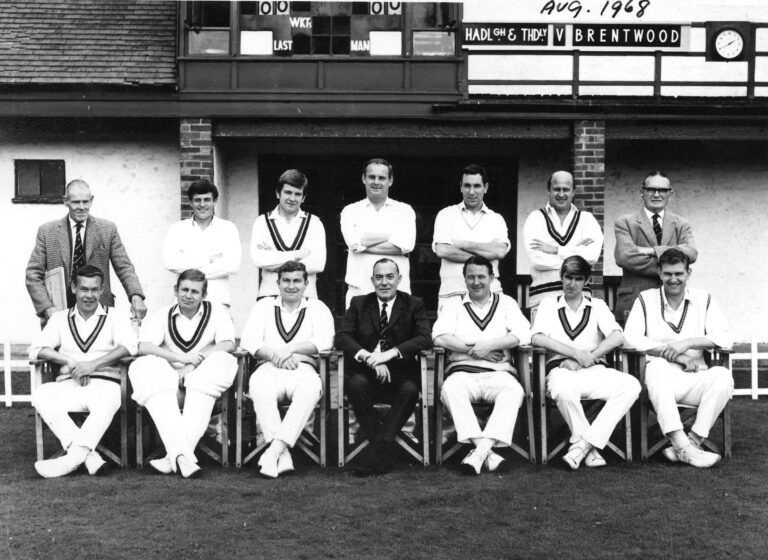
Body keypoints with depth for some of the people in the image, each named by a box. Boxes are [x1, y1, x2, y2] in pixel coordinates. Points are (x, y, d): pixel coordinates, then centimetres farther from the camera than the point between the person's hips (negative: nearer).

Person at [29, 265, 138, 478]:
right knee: (41, 394, -28)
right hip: (69, 385, 3)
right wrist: (69, 362, -9)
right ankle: (90, 456, -36)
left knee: (107, 402, -37)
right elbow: (36, 349, 7)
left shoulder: (115, 317, 13)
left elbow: (128, 346, -6)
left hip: (104, 383, -3)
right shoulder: (60, 318, 20)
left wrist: (94, 364, -17)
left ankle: (73, 457, -39)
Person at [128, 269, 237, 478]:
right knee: (145, 367, -29)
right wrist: (180, 358, -18)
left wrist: (194, 363, -17)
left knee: (220, 362, -33)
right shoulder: (162, 315, 11)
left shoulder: (216, 311, 9)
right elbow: (144, 347, -4)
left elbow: (228, 344, -6)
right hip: (169, 379, 1)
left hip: (203, 382, -1)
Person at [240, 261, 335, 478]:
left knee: (311, 388, -37)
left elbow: (325, 341, 0)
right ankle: (283, 456, -38)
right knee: (259, 387, -35)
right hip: (269, 368, 1)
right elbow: (249, 341, 7)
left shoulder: (317, 308, 18)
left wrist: (290, 349, -11)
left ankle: (273, 451, -39)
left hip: (303, 369, -1)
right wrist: (274, 356, -10)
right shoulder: (264, 306, 21)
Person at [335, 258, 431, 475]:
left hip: (400, 372, -1)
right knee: (356, 384, -32)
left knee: (410, 390, -33)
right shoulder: (358, 303, 13)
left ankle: (380, 448, -23)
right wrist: (368, 356, -19)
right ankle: (386, 449, -21)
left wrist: (390, 353, -22)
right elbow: (342, 337, 0)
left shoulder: (413, 304, 9)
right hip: (366, 371, 1)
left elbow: (425, 339, -7)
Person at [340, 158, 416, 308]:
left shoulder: (404, 210, 10)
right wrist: (392, 234, -5)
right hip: (359, 290, 0)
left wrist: (363, 245, -6)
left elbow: (405, 245, -7)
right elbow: (354, 241, -7)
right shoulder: (350, 210, 12)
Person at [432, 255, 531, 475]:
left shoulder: (506, 303, 17)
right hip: (463, 371, 0)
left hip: (499, 372, 0)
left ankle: (481, 449, -39)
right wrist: (472, 349, -8)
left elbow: (523, 334, 0)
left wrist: (489, 345, -10)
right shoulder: (454, 306, 18)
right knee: (450, 389, -34)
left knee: (514, 391, -34)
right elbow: (439, 336, 1)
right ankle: (487, 453, -38)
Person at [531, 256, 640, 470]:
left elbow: (617, 337, 2)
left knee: (631, 385, -28)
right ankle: (591, 449, -21)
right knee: (564, 390, -40)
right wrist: (576, 353, -12)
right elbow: (536, 338, -3)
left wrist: (584, 359, -10)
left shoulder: (598, 306, 19)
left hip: (593, 370, 3)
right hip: (561, 369, -2)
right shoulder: (549, 304, 16)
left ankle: (584, 443, -28)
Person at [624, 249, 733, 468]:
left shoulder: (703, 299, 12)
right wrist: (676, 355, -14)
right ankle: (683, 447, -39)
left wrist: (688, 343, -14)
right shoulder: (645, 299, 7)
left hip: (694, 379, 2)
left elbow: (725, 336, 1)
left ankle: (693, 441, -26)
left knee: (723, 375, -28)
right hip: (661, 380, -2)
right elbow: (630, 337, -8)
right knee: (657, 365, -36)